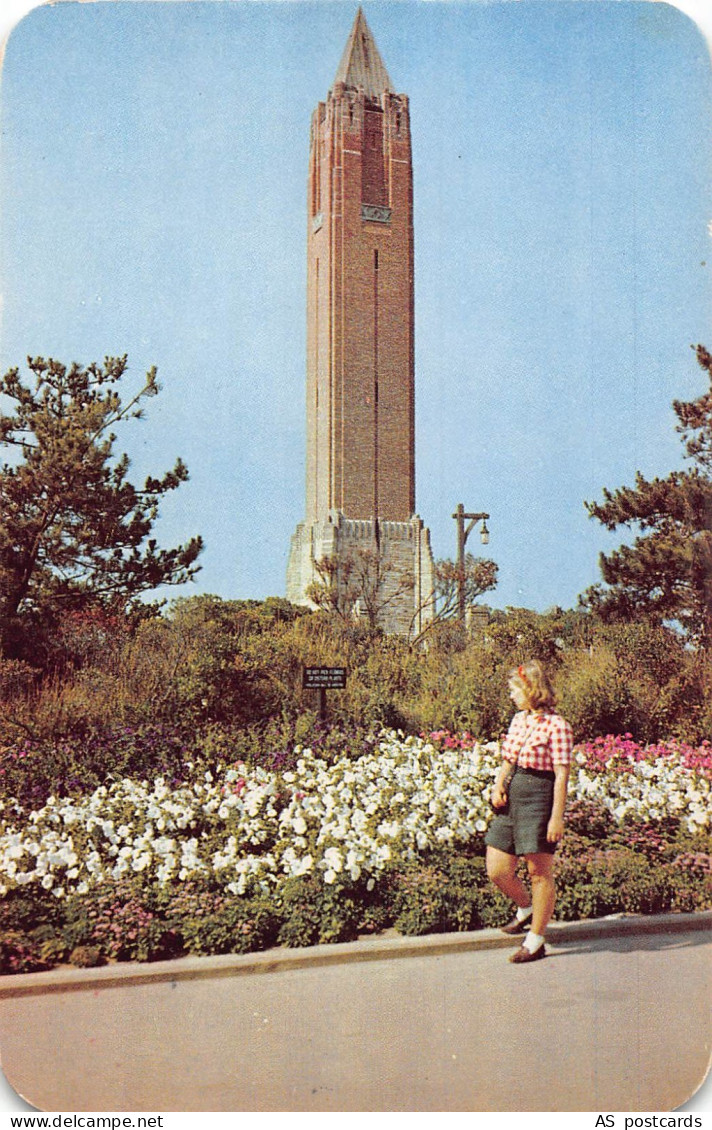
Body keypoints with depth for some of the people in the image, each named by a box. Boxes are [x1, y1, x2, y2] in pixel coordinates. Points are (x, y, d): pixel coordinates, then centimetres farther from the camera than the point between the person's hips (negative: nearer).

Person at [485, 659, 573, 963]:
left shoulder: (556, 726, -12)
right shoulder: (519, 719, 11)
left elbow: (562, 775, -14)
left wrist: (557, 817, -16)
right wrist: (498, 785, 1)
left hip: (539, 800, -8)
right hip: (511, 798, 8)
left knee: (539, 872, 3)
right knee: (497, 869, 9)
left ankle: (535, 941, 15)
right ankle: (525, 909, 37)